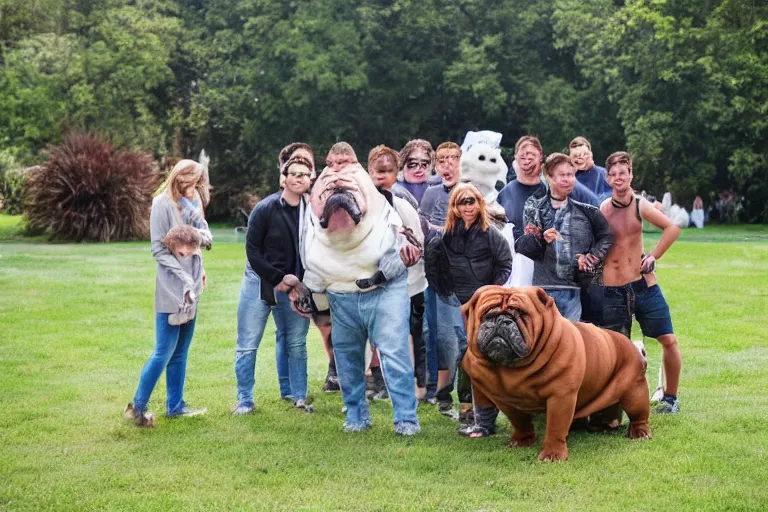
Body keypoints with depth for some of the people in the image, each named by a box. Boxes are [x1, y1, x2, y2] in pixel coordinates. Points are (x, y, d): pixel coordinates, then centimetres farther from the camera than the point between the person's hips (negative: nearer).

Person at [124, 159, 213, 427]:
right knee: (164, 351, -6)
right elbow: (158, 249, -13)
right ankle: (137, 407, 4)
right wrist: (184, 278, -17)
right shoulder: (163, 203, -11)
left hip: (191, 288, 7)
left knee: (180, 352, 12)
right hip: (171, 289, -7)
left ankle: (175, 405, 21)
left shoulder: (193, 200, 7)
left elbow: (206, 235, 9)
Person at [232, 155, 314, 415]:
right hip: (260, 281, -2)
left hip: (294, 286, 2)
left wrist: (297, 280, -6)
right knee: (248, 344, 1)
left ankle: (300, 398, 18)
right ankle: (245, 400, 11)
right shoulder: (265, 208, -12)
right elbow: (252, 249, -10)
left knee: (297, 344, 7)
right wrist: (276, 278, -13)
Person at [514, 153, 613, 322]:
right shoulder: (534, 209, 5)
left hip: (573, 290, 1)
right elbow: (520, 246, -1)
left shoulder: (585, 212, 9)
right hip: (543, 288, -1)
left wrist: (592, 257, 3)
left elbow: (607, 237, 16)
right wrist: (541, 239, -19)